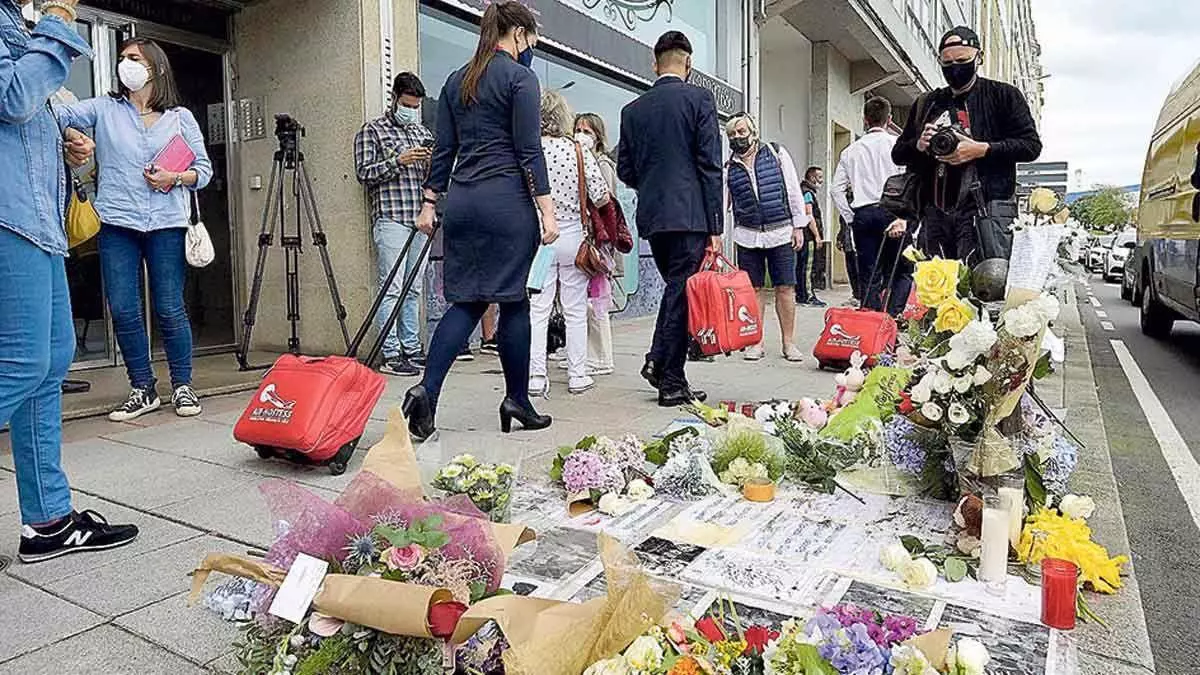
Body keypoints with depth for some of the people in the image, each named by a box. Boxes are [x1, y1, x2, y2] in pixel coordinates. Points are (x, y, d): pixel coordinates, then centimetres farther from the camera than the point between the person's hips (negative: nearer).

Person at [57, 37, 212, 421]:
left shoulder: (180, 117, 11)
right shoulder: (104, 109, 13)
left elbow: (204, 169, 9)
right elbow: (60, 114, -2)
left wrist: (176, 178, -8)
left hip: (167, 226, -2)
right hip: (117, 225, 2)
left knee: (170, 309, -1)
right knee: (123, 311, 0)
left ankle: (182, 386, 12)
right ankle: (143, 389, 12)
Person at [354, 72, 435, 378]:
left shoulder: (423, 133, 21)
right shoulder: (372, 131, 5)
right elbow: (364, 172, -4)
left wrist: (433, 164, 1)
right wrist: (398, 161, -15)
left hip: (419, 220, 6)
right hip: (391, 219, -6)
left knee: (413, 289, 9)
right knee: (392, 288, -9)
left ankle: (412, 348, 15)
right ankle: (391, 355, -7)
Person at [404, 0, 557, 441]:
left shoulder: (456, 81, 16)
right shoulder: (520, 77, -3)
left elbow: (443, 149, 15)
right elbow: (529, 151, -10)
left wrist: (429, 203, 17)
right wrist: (547, 210, -10)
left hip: (461, 199, 6)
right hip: (507, 199, -6)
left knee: (466, 300, 8)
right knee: (512, 299, 3)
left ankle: (426, 391, -6)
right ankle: (517, 400, 13)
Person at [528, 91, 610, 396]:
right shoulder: (579, 150, -4)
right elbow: (601, 196, -6)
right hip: (572, 233, 0)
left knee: (537, 309, 4)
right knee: (575, 310, 9)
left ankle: (536, 376, 2)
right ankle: (577, 375, 15)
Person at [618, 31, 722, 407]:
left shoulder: (632, 110, 10)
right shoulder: (699, 99, -2)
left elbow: (624, 171, 11)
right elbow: (711, 164, -8)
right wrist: (715, 226, -7)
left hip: (651, 217, 5)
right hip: (689, 216, -5)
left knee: (675, 287, 20)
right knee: (683, 293, -1)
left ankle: (658, 361, 12)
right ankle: (672, 383, 3)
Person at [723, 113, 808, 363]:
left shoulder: (776, 153, 5)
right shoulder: (729, 168, 8)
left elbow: (793, 190, 4)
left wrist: (798, 226, 0)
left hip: (781, 232, -1)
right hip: (747, 236, 2)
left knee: (785, 288, -1)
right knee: (752, 289, 4)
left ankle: (788, 342, 8)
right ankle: (756, 342, 14)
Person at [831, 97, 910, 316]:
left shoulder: (851, 150, 13)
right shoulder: (896, 144, 4)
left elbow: (836, 188, 9)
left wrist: (850, 218, 12)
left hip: (862, 214, 3)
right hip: (890, 211, -3)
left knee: (869, 276, 6)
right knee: (901, 271, 4)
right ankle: (892, 317, -12)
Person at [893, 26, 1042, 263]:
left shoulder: (1004, 95, 11)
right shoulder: (926, 104, 22)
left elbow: (1031, 145, 4)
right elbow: (898, 153, 22)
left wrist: (981, 149, -10)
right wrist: (918, 145, 0)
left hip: (985, 211, -4)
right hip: (935, 213, 4)